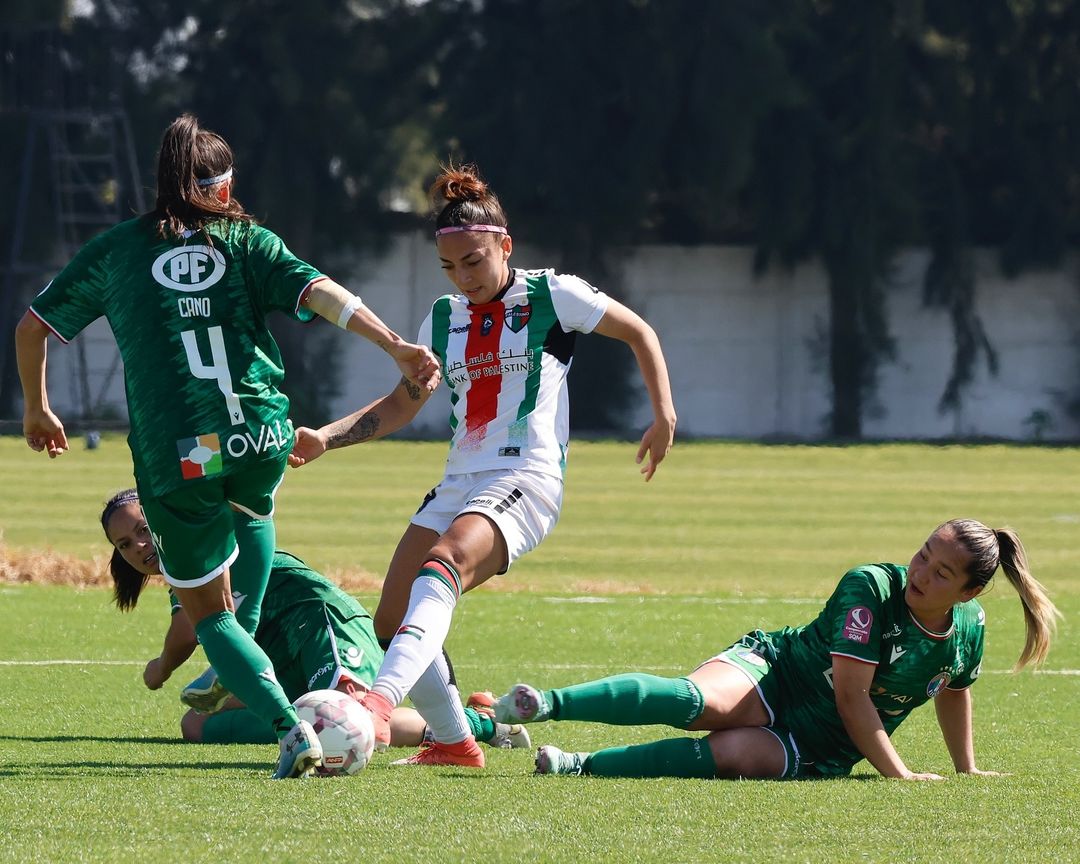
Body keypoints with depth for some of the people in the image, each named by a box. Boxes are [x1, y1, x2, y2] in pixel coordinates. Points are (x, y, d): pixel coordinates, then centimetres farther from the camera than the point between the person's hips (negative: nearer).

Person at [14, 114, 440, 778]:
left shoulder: (117, 249, 14)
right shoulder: (248, 242, 12)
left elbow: (32, 329, 20)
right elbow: (320, 293, -5)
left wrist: (37, 408, 35)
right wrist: (397, 347, -11)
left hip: (173, 459, -1)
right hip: (261, 438, 1)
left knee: (208, 613, 10)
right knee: (252, 513, 40)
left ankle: (289, 725, -11)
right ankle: (245, 645, 31)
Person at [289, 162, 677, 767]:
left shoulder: (552, 296, 1)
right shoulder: (444, 320, 16)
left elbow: (640, 333, 11)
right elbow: (400, 406, 23)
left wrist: (664, 415, 2)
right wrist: (325, 439, 10)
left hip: (527, 477, -7)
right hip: (461, 482, 7)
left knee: (443, 563, -35)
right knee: (392, 620, -3)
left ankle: (380, 703, -54)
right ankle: (454, 744, 14)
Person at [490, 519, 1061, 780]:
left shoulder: (968, 630, 0)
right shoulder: (870, 588, -15)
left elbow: (954, 690, 25)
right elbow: (851, 694, -19)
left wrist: (966, 769, 33)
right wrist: (897, 772, -22)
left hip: (819, 751, 3)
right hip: (770, 673, -3)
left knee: (738, 754, -33)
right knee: (701, 701, -38)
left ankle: (583, 766, -32)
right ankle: (545, 704, -45)